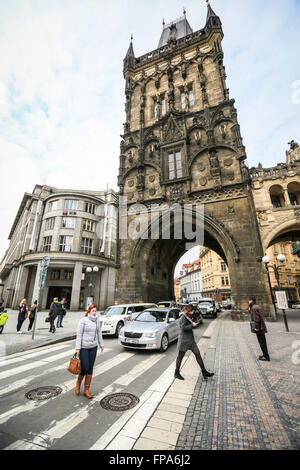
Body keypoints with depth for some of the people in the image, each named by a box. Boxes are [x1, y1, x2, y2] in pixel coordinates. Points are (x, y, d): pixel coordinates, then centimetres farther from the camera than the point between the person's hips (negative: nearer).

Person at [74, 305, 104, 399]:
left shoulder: (97, 321, -2)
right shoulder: (83, 320, -17)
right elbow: (79, 334, -15)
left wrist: (101, 345, 11)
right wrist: (77, 348, -15)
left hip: (93, 347, 5)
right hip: (83, 347, -4)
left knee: (90, 369, 9)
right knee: (84, 368, 0)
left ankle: (86, 390, 25)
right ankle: (78, 383, 32)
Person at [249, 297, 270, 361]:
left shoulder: (254, 308, -18)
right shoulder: (257, 306, 13)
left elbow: (256, 318, -23)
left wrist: (256, 327, -18)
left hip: (259, 328, -10)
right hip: (262, 327, 10)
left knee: (262, 342, -1)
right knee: (263, 342, 17)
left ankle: (266, 357, 7)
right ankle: (265, 355, 27)